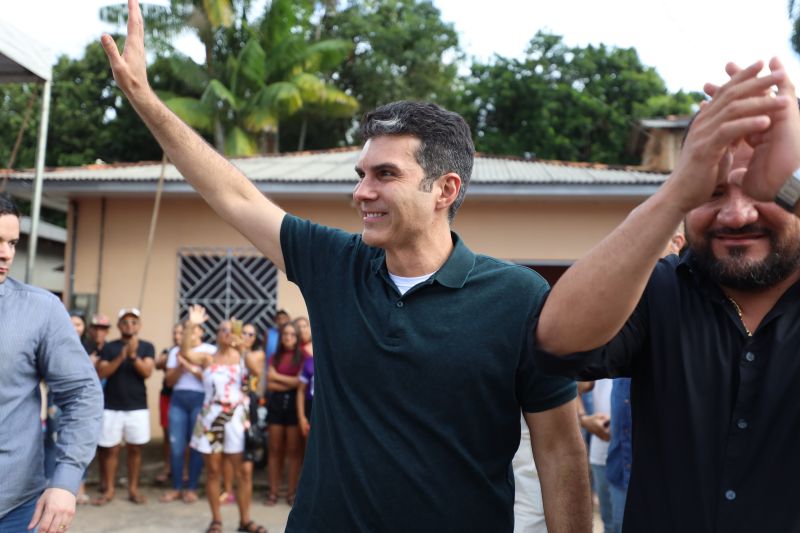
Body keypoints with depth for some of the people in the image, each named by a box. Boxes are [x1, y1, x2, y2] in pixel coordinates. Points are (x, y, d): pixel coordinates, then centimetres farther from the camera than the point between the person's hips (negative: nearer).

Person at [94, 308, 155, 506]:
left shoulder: (146, 347, 3)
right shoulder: (109, 347, 3)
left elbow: (147, 372, -9)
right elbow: (101, 373, -7)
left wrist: (133, 355, -24)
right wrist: (121, 356, -19)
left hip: (137, 407, 0)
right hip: (111, 406, 0)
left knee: (135, 449, 7)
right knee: (111, 449, 5)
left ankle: (133, 489, 16)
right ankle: (109, 490, 15)